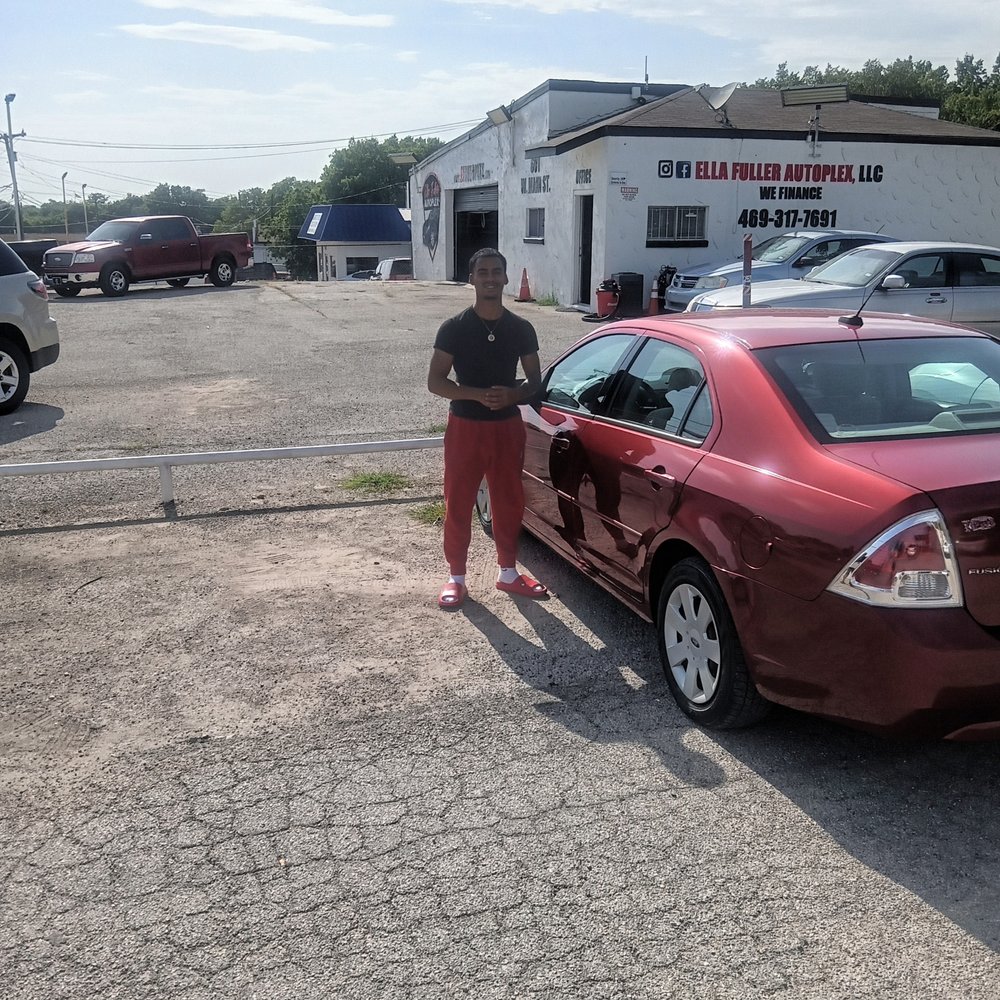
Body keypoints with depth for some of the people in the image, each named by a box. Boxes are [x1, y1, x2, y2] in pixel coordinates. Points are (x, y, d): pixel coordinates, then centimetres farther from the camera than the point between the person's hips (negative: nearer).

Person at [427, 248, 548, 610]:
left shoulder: (521, 329, 2)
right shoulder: (454, 328, -7)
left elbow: (535, 380, 8)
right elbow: (435, 381, -7)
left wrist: (512, 395, -15)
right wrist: (479, 395, -21)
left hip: (507, 427, 3)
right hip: (465, 427, -2)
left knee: (509, 503, 11)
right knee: (458, 505, 4)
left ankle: (508, 572, 28)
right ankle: (456, 577, 18)